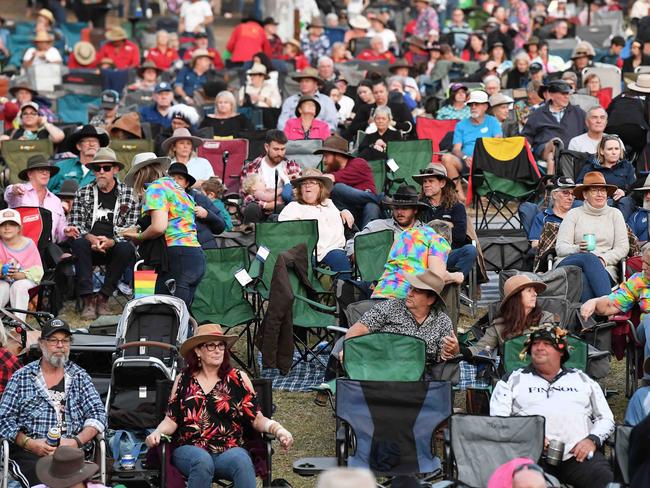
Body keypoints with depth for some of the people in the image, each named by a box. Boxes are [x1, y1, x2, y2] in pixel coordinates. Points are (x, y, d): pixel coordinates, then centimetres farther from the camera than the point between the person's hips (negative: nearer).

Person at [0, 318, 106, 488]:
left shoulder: (80, 377, 16)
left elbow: (98, 415, 8)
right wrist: (29, 443, -11)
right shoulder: (21, 378, 11)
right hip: (29, 454, -1)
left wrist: (76, 441, -10)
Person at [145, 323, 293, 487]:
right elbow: (171, 420, 13)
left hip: (229, 450, 0)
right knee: (203, 461, -36)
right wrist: (157, 433, -8)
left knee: (242, 462, -35)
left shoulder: (238, 378, 12)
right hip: (189, 449, 0)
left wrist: (278, 429, -11)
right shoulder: (184, 380, 14)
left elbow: (257, 419, 8)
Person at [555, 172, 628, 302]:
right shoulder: (574, 214, 14)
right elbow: (560, 248, 5)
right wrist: (578, 249, -18)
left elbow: (623, 248, 9)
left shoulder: (614, 214, 17)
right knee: (589, 258, -37)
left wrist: (604, 259, -11)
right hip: (570, 264, -1)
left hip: (605, 269, 1)